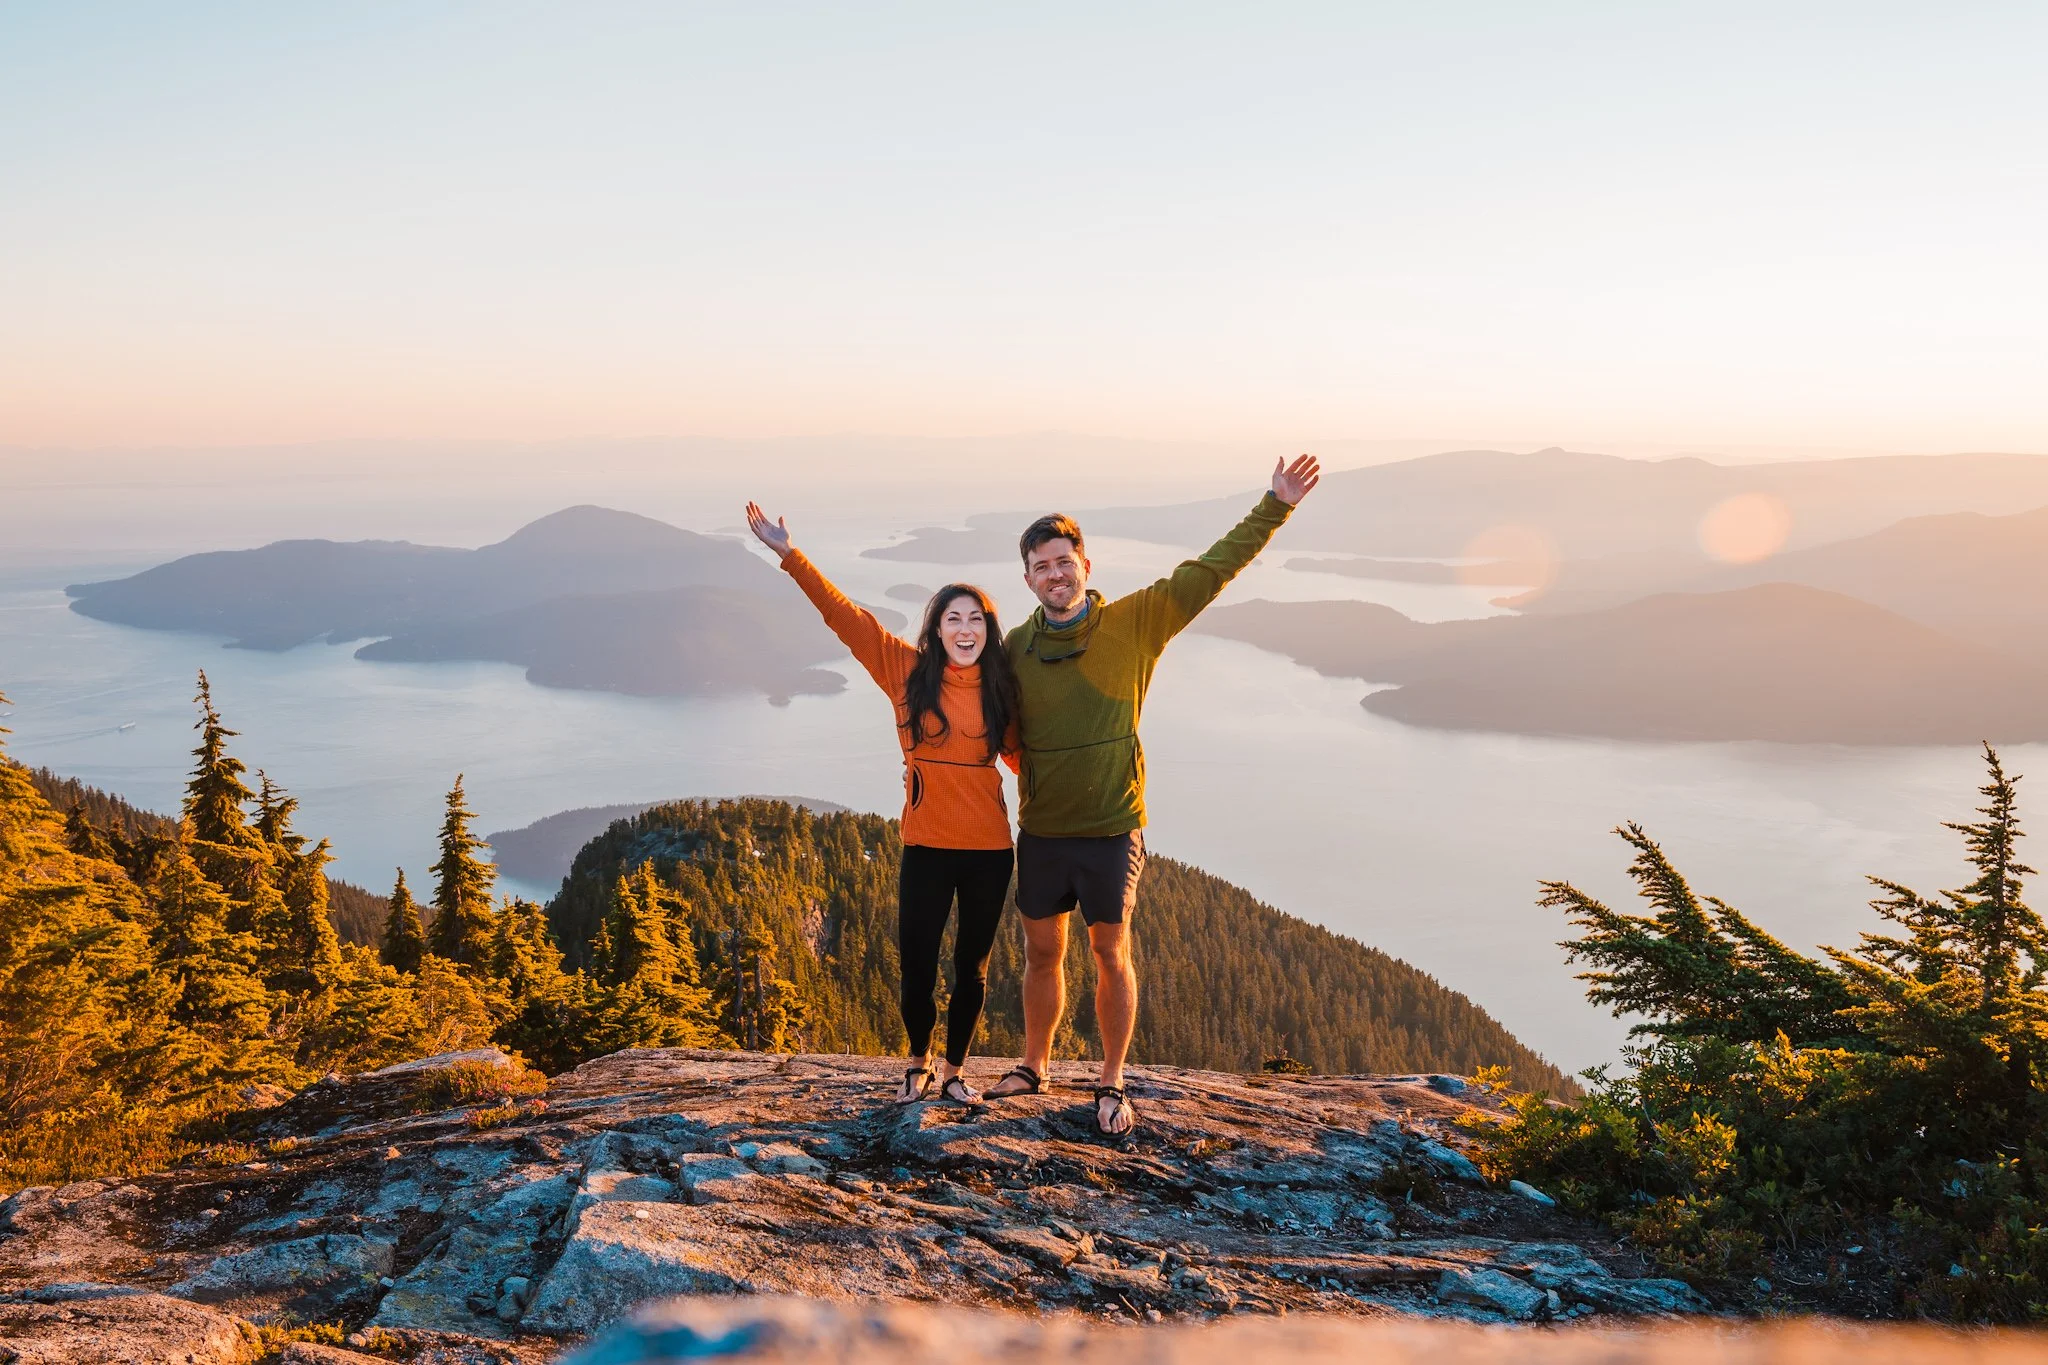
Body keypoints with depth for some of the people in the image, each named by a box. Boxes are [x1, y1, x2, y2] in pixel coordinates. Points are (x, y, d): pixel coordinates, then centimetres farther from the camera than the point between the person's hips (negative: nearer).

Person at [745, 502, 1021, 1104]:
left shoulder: (1000, 687, 1)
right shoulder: (908, 670, -3)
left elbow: (1022, 750, 15)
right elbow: (844, 615, -5)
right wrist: (790, 554, -9)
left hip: (988, 848, 1)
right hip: (927, 845, -1)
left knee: (972, 965, 12)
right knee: (917, 963, 3)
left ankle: (954, 1070, 31)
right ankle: (918, 1063, 30)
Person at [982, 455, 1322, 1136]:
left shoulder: (1135, 622, -6)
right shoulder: (1016, 647, 1)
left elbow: (1210, 571, -8)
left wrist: (1275, 508, -12)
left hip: (1111, 829, -2)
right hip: (1041, 830, 3)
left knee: (1110, 954, 6)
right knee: (1042, 953, 14)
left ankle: (1112, 1083, 21)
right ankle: (1034, 1066, 33)